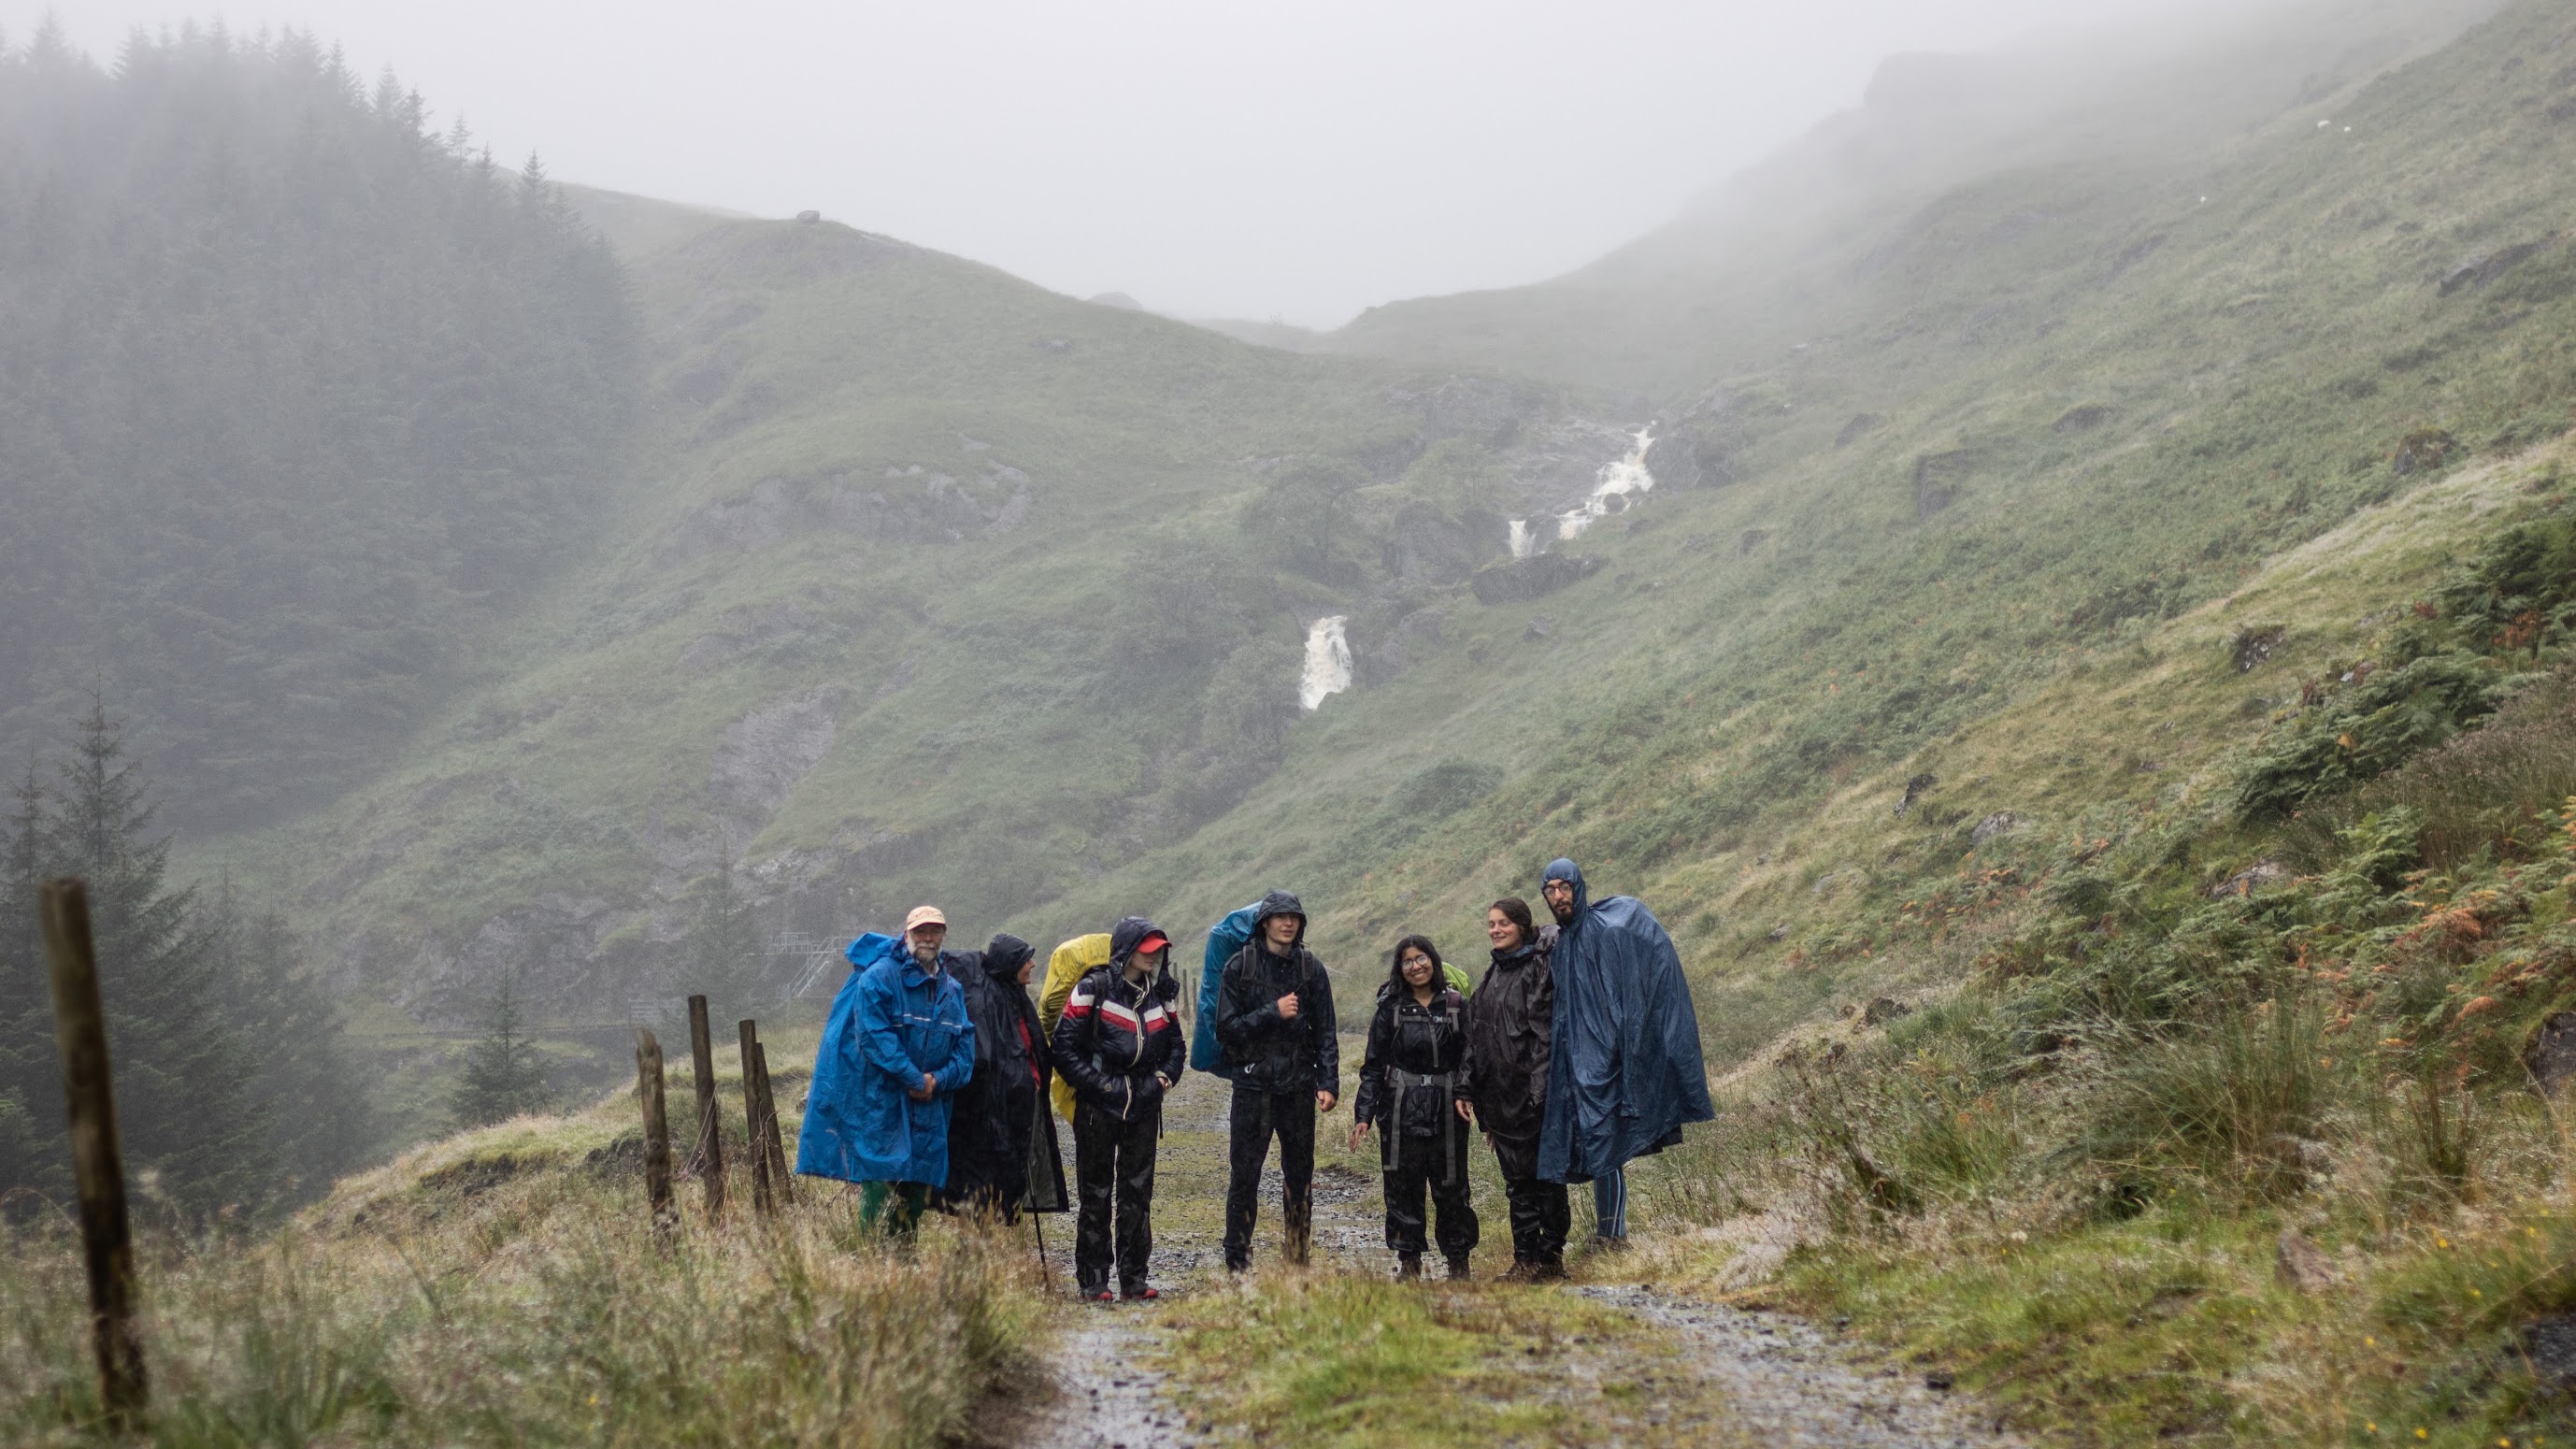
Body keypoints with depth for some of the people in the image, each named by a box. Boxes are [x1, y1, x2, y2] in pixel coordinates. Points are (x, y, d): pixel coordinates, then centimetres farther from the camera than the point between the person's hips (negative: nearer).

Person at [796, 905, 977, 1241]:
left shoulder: (952, 989, 14)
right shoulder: (879, 977, -6)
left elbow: (965, 1048, 11)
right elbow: (874, 1036, -15)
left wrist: (939, 1080, -7)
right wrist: (915, 1079, -16)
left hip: (927, 1108, 6)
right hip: (878, 1103, -6)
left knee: (917, 1189, 8)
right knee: (879, 1185, -10)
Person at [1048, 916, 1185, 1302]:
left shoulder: (1159, 996, 10)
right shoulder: (1092, 991, -7)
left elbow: (1176, 1047, 19)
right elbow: (1064, 1049, -9)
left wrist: (1163, 1078, 2)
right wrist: (1101, 1084, -13)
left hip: (1144, 1109, 5)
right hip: (1097, 1109, -5)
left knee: (1138, 1194, 7)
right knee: (1095, 1195, 2)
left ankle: (1133, 1279, 14)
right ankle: (1092, 1282, 8)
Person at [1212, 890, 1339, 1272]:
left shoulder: (1311, 968, 5)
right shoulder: (1240, 966, -2)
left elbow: (1326, 1032, 6)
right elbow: (1227, 1028, -5)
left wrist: (1329, 1083, -4)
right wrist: (1273, 1013, -15)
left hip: (1299, 1084, 3)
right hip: (1253, 1083, -2)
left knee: (1300, 1176, 8)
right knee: (1244, 1174, -2)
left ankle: (1298, 1261, 16)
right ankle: (1237, 1262, 5)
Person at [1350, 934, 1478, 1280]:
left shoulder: (1457, 1005, 5)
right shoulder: (1390, 1007, 4)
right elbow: (1373, 1065, 4)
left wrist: (1463, 1093, -13)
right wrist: (1363, 1115, -3)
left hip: (1446, 1111, 0)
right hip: (1400, 1111, 0)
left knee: (1451, 1186, 4)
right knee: (1402, 1187, 3)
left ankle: (1458, 1261, 16)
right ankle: (1408, 1260, 15)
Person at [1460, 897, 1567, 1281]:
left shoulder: (1540, 967, -8)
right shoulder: (1494, 974, 16)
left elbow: (1546, 1029, -15)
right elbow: (1476, 1038, 17)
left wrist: (1542, 1087, -21)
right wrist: (1471, 1088, 12)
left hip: (1533, 1093, -7)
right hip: (1500, 1097, 7)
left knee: (1546, 1175, 0)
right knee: (1517, 1180, 9)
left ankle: (1551, 1257, 7)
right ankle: (1525, 1259, 13)